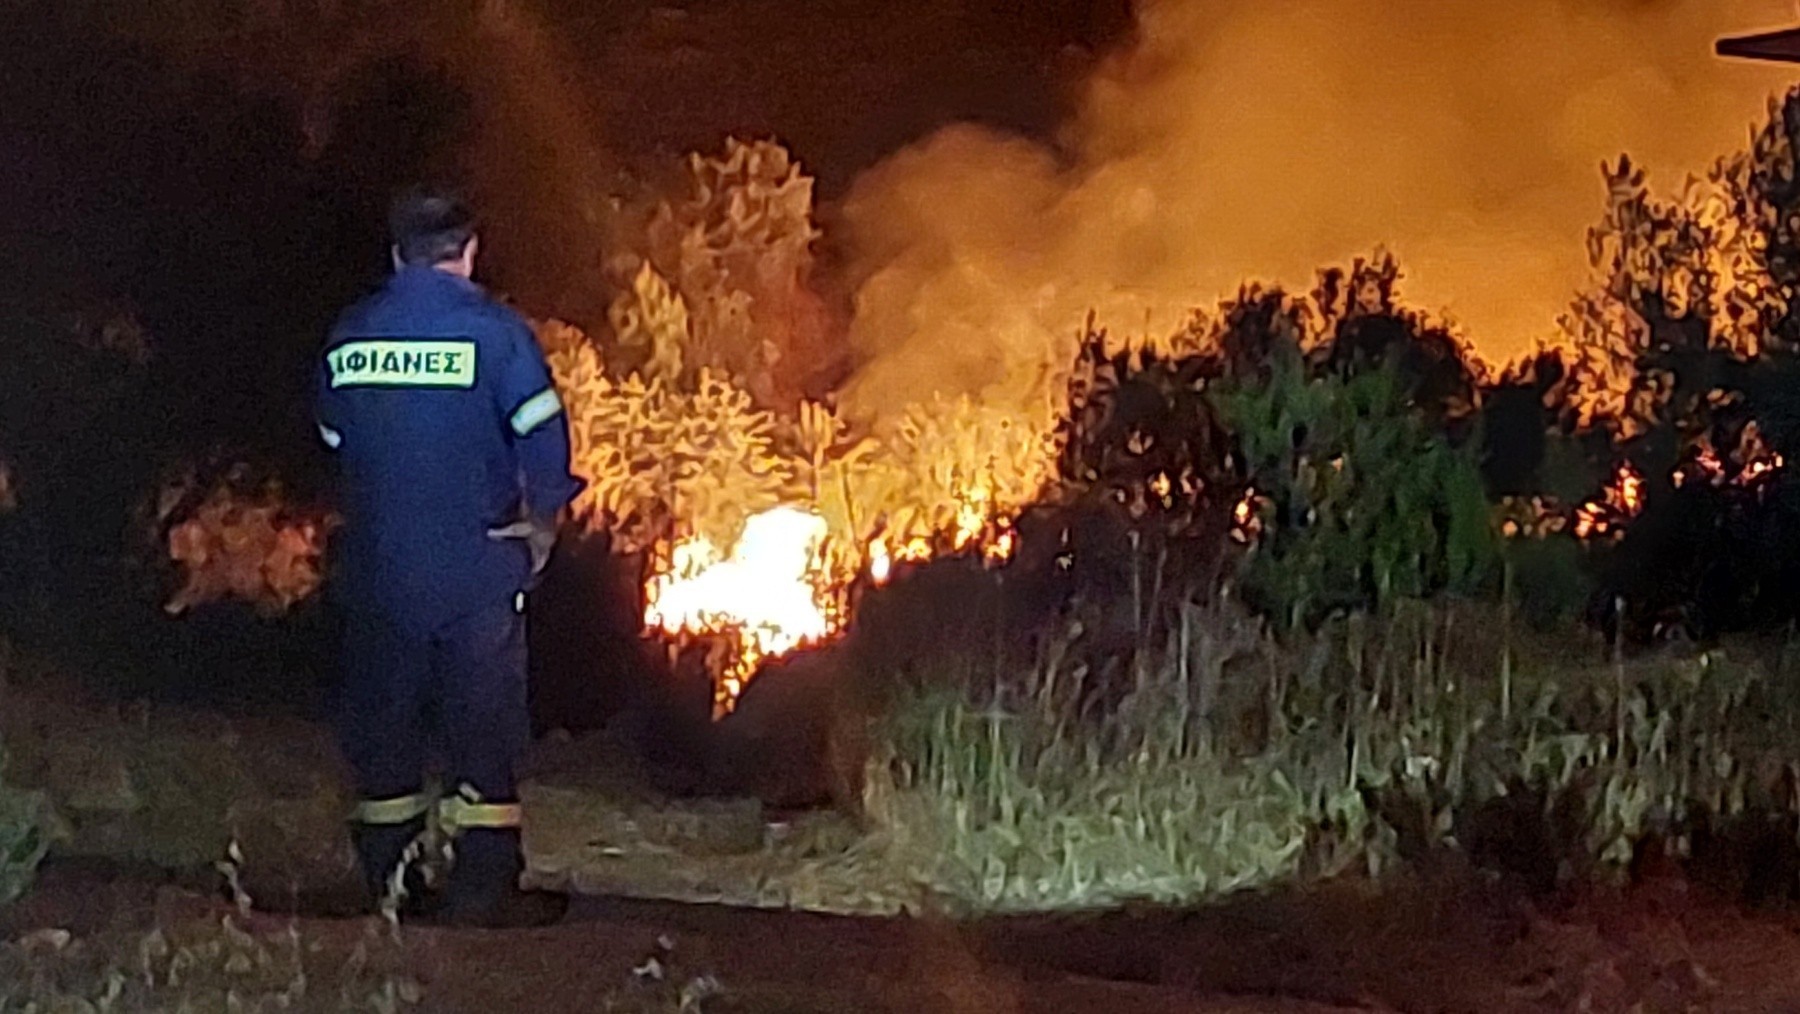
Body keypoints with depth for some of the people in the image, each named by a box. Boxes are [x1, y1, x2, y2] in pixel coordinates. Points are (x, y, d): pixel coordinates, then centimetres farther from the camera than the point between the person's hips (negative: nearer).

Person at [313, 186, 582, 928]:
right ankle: (483, 887, 4)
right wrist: (543, 520, 0)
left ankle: (386, 881, 19)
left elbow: (334, 446, 12)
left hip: (377, 569, 4)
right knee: (484, 725, 4)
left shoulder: (347, 338, 5)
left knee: (382, 721, 13)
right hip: (478, 568, -4)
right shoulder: (493, 331, -9)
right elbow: (543, 433, -14)